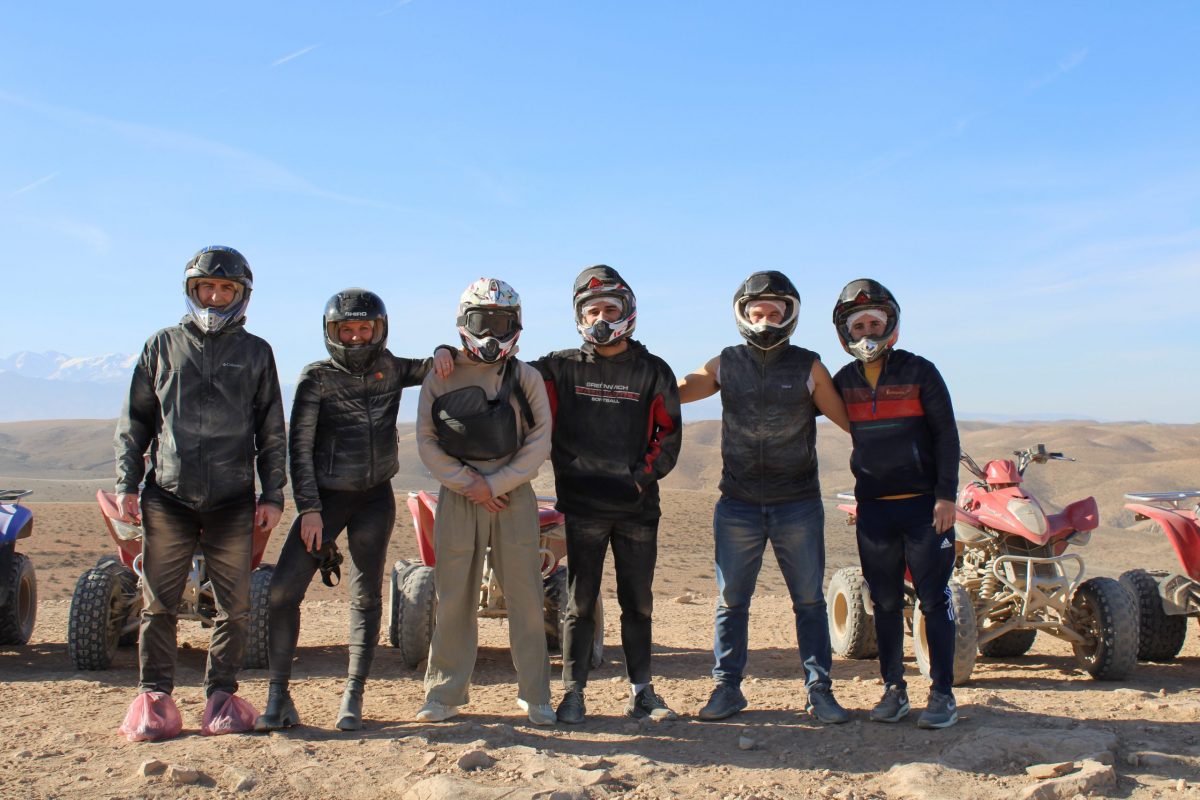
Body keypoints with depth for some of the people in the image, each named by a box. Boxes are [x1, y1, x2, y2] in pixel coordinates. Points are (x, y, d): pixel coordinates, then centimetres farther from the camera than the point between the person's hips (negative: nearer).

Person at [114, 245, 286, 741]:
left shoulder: (255, 353, 11)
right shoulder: (163, 346, 12)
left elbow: (272, 431, 12)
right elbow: (134, 421, 13)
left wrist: (273, 494, 4)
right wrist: (127, 484, 4)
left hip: (233, 502, 0)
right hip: (168, 497, 0)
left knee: (234, 606, 2)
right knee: (159, 603, 3)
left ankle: (221, 694, 13)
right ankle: (154, 695, 13)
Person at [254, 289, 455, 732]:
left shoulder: (390, 370, 5)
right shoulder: (317, 377, -5)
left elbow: (433, 371, 18)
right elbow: (299, 446, -8)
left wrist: (444, 353, -6)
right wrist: (308, 509, -14)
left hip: (375, 498, 3)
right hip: (326, 497, -3)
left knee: (366, 596, 5)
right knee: (283, 590, -9)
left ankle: (353, 697, 14)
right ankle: (278, 696, 4)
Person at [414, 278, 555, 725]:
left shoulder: (526, 378, 5)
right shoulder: (440, 378, 6)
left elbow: (539, 442, 0)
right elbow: (426, 441, 4)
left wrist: (495, 484, -9)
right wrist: (466, 483, -8)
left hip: (513, 497, 0)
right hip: (456, 498, 1)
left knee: (525, 597, 1)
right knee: (453, 599, 4)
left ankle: (535, 695, 11)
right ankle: (445, 693, 16)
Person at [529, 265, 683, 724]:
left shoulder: (652, 371, 5)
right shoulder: (561, 368, 4)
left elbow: (668, 434, 5)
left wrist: (641, 478, -4)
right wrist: (566, 470, -2)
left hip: (638, 507, 1)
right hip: (582, 506, -1)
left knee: (638, 603, 9)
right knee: (580, 603, 3)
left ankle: (641, 693, 17)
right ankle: (573, 694, 10)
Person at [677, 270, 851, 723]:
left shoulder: (808, 368, 1)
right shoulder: (725, 365, 4)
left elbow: (848, 420, 5)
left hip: (798, 505, -1)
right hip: (737, 505, 1)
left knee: (809, 601, 6)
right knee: (731, 601, 7)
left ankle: (819, 690, 16)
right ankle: (727, 688, 18)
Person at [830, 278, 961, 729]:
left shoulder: (919, 372, -3)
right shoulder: (843, 382, 7)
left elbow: (946, 435, -4)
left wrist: (946, 495, -10)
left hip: (924, 504, -3)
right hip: (873, 506, 3)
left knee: (934, 599, -1)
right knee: (885, 603, 8)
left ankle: (943, 695, 6)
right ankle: (893, 690, 17)